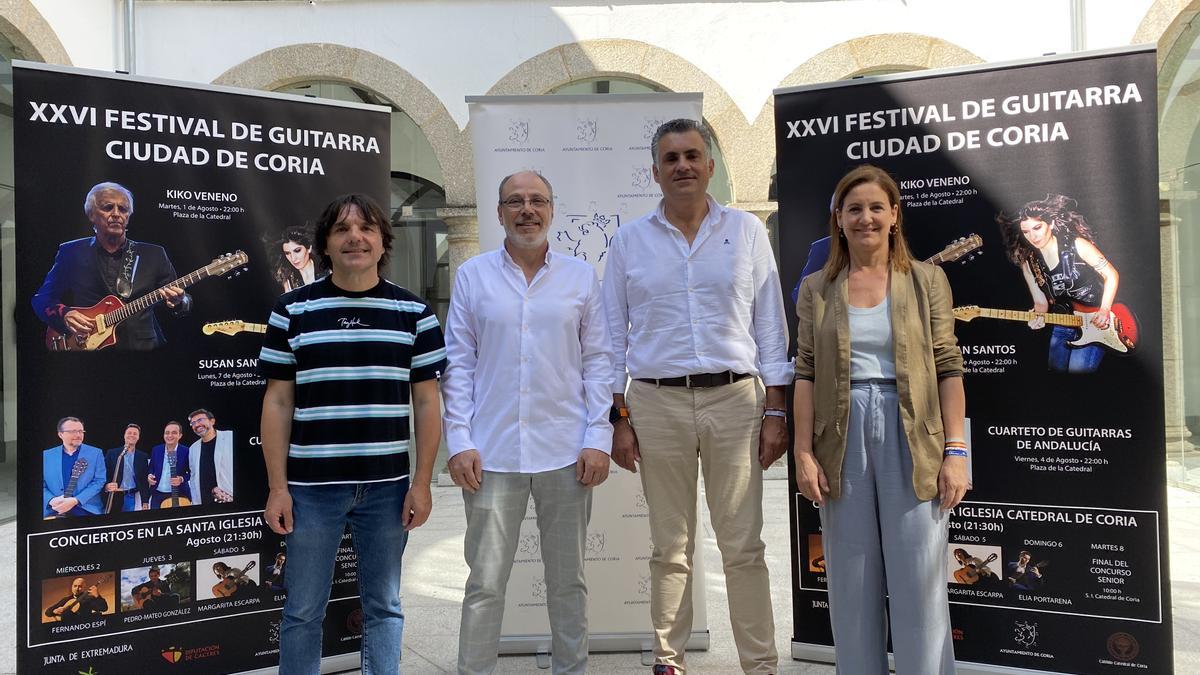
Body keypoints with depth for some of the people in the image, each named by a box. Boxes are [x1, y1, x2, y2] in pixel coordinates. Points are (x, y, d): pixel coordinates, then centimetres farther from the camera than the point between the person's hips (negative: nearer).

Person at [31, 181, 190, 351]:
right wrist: (64, 314, -5)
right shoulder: (71, 253, 13)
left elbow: (183, 300, 12)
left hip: (143, 345, 1)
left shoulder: (154, 254, 12)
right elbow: (41, 299, 16)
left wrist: (178, 302, -12)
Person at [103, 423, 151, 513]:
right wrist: (106, 486, -18)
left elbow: (145, 481, 6)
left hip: (133, 498, 0)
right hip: (114, 497, 0)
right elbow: (104, 474, 3)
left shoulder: (143, 457, 8)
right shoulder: (112, 453, 7)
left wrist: (145, 502, 2)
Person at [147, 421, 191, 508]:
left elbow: (192, 473, -2)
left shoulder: (186, 451, -5)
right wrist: (149, 476, -2)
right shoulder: (156, 450, 8)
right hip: (157, 495, 4)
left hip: (179, 495, -3)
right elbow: (151, 468, 18)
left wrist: (182, 479, -19)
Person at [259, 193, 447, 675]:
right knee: (303, 611, 11)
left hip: (387, 486, 1)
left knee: (383, 607, 13)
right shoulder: (293, 311, 1)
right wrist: (277, 487, -2)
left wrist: (422, 483, -1)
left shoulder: (414, 313, 3)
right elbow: (278, 404, 2)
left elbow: (427, 404, 4)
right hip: (312, 485, 0)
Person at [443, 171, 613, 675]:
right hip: (493, 452, -1)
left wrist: (598, 438, -2)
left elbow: (598, 361, 6)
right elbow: (458, 363, 4)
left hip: (565, 451, 1)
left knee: (568, 579, 12)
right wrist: (459, 442, -4)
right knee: (485, 581, 4)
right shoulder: (473, 275, 5)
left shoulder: (581, 276, 6)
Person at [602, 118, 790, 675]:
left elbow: (769, 324, 6)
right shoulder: (628, 241, 7)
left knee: (744, 546, 3)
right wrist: (619, 419, 2)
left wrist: (776, 410, 1)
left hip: (735, 399, 0)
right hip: (657, 403, 0)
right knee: (670, 547, 8)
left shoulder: (747, 231, 7)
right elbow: (612, 336, 7)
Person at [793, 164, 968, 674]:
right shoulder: (817, 289, 8)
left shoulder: (926, 280, 5)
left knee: (919, 583, 2)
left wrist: (955, 451, -5)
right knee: (851, 583, 8)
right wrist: (804, 452, -4)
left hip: (911, 440, -1)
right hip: (842, 441, 1)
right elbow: (805, 374, 3)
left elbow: (947, 368, 1)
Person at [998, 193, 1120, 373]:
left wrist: (1104, 311, -18)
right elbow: (1041, 302, 4)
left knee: (1078, 370, -18)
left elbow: (1111, 275, -6)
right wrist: (1038, 317, -19)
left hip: (1096, 322, -4)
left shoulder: (1077, 245, -12)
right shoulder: (1028, 264, -1)